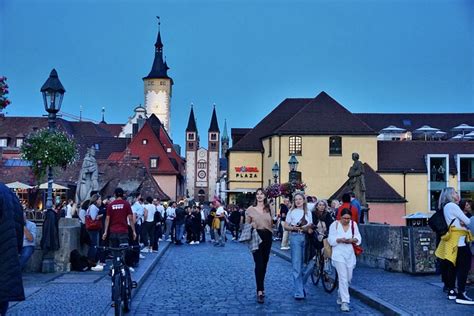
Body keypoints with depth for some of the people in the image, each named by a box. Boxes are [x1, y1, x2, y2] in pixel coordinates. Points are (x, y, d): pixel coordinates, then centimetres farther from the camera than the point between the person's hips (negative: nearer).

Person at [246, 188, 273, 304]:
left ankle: (260, 287, 27)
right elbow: (246, 225, 2)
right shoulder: (250, 209, -1)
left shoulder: (268, 209, 9)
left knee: (264, 264, 12)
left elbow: (271, 224, 14)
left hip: (267, 237, 4)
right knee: (259, 264, -10)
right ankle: (260, 291, -8)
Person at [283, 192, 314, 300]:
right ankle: (299, 292, -1)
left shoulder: (308, 212, 13)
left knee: (310, 263, -2)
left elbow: (311, 226, 16)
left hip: (306, 238, 3)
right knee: (297, 265, -5)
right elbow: (286, 226, 4)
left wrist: (310, 229, -7)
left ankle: (300, 285, 22)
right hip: (295, 237, -3)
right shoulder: (292, 211, 5)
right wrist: (293, 228, -15)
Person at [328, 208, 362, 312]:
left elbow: (358, 238, 8)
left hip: (350, 254, 4)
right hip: (338, 254, -4)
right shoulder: (334, 225, -3)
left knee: (348, 278, 11)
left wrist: (353, 239, -14)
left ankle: (340, 296, 35)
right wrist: (339, 240, -21)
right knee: (343, 278, -11)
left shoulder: (353, 224, 6)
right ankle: (344, 302, -7)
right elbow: (330, 239, -3)